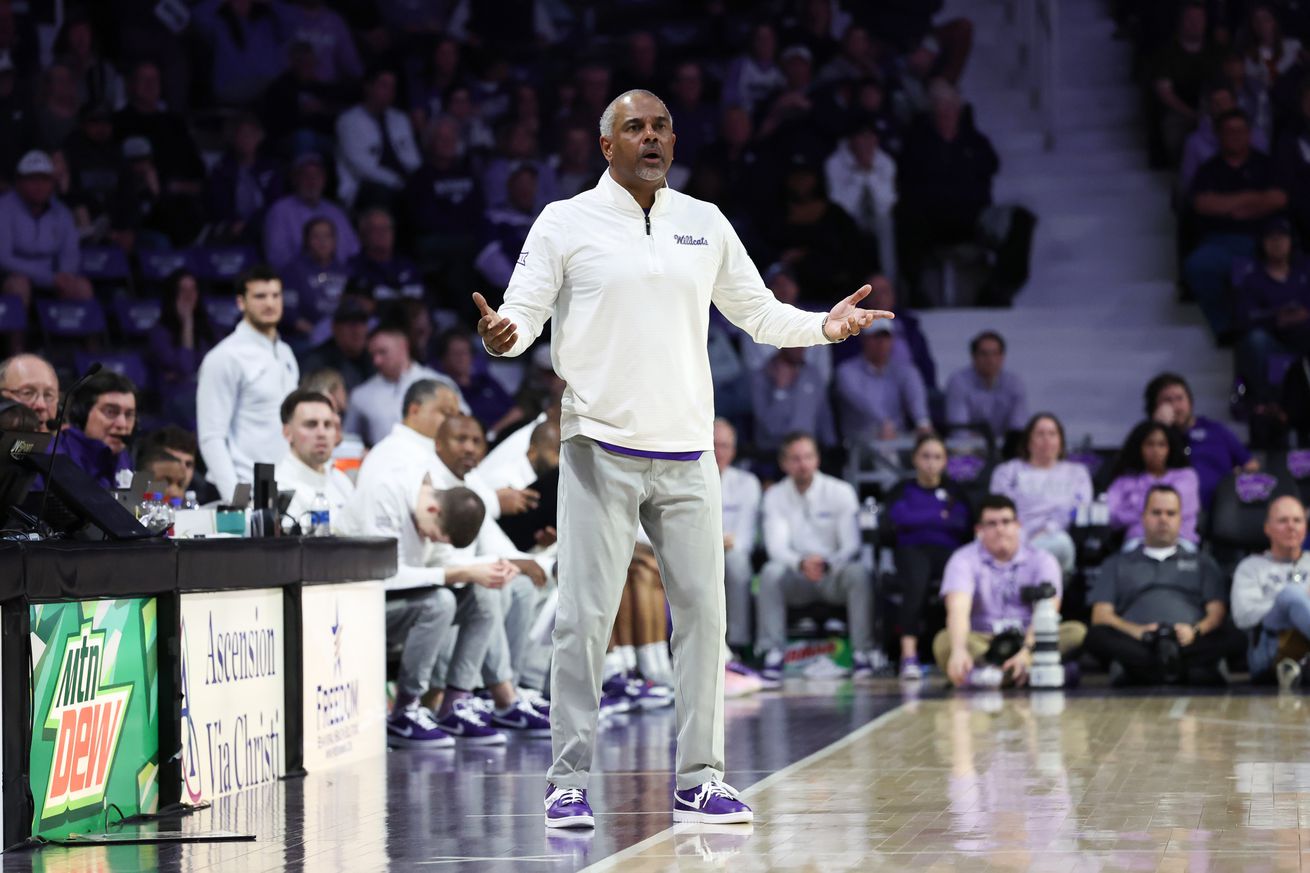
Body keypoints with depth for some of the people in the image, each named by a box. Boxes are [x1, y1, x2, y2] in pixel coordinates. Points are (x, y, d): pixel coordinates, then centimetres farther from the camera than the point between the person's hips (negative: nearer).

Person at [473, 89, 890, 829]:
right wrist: (504, 333, -24)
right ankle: (569, 781, 1)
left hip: (687, 451, 4)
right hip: (601, 448, -4)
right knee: (586, 616, -6)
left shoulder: (705, 224, 12)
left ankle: (700, 778, 11)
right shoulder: (567, 223, 2)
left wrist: (824, 325, 1)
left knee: (703, 610, 3)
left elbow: (758, 313, 18)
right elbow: (525, 311, -1)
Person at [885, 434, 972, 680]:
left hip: (948, 549, 1)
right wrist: (941, 517, 5)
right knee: (916, 584, -38)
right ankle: (909, 655, -46)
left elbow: (963, 523, 7)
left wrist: (922, 519, 3)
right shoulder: (903, 490, 22)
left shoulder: (953, 491, 26)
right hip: (912, 549, -1)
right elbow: (899, 518, 0)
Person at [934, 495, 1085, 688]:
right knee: (944, 641, -32)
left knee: (1076, 631, -26)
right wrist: (959, 650, -42)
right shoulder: (964, 559, -3)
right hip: (982, 643, -1)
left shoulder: (1041, 561, 0)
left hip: (1030, 640, 1)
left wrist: (1028, 651, -36)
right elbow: (958, 609, -22)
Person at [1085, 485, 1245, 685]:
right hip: (1137, 645, -1)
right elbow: (1101, 616, 14)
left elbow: (1217, 613, 16)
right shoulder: (1117, 565, 28)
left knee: (1235, 637, -31)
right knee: (1097, 636, -34)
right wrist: (1135, 631, -8)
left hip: (1188, 642, 1)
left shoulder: (1202, 563, 30)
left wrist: (1195, 631, -9)